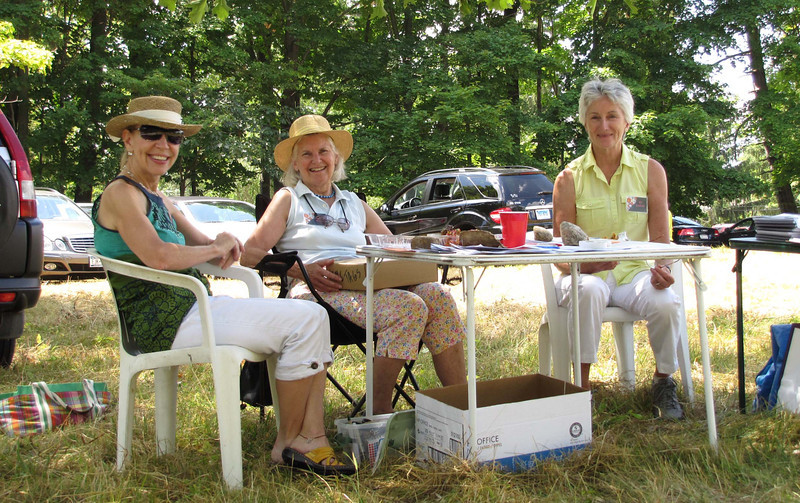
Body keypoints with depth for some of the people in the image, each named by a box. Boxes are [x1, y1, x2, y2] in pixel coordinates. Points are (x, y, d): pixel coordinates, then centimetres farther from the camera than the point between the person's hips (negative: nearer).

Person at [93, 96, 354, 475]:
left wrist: (225, 241, -5)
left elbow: (203, 245, 20)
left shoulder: (157, 198, 22)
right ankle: (287, 444, -3)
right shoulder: (121, 193, -8)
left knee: (314, 316, -3)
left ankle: (311, 438, -10)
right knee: (302, 323, -17)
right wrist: (217, 248, -7)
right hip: (167, 320, -9)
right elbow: (159, 258, -23)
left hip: (192, 308, 10)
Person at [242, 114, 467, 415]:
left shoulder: (354, 204, 28)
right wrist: (302, 269, -14)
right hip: (318, 289, -5)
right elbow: (251, 255, 1)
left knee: (437, 295, -22)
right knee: (408, 306, -31)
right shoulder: (288, 199, 14)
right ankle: (379, 412, -24)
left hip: (367, 285, 5)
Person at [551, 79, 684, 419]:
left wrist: (662, 268, -20)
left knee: (666, 303, -31)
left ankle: (663, 382, -1)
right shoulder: (569, 179, 1)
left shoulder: (650, 171, 5)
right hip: (586, 273, -1)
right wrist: (586, 265, -25)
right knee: (589, 291, -37)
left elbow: (660, 237, 2)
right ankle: (582, 386, -21)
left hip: (634, 272, 2)